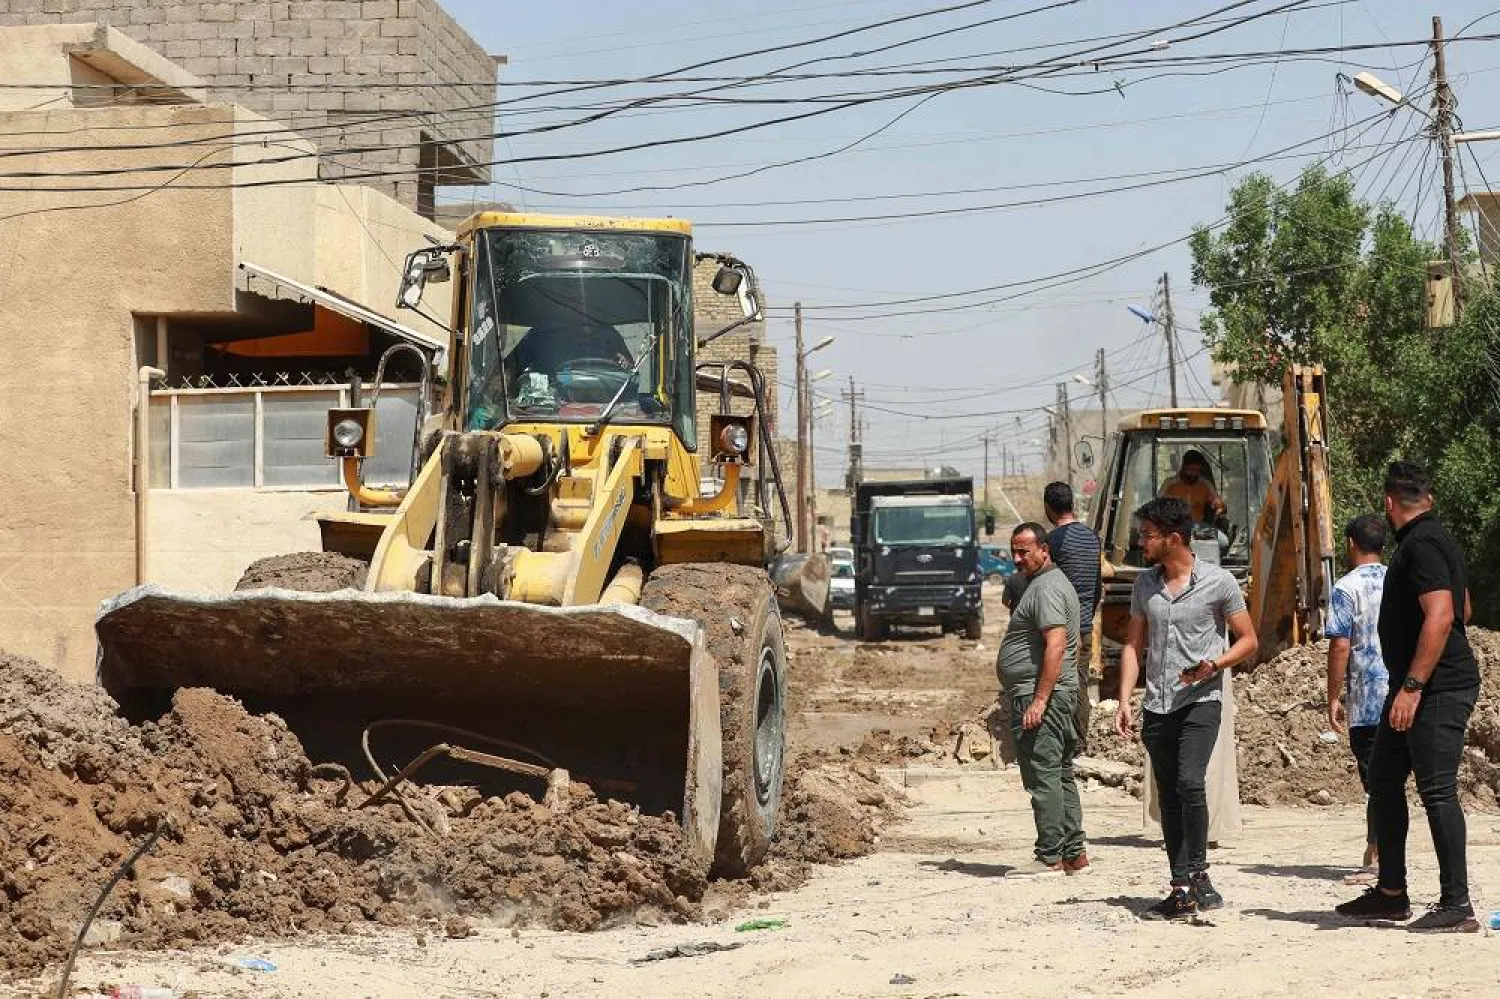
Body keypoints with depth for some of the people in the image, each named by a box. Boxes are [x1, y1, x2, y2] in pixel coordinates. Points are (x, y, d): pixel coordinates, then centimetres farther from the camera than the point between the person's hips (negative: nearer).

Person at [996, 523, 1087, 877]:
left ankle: (1050, 858, -9)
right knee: (1060, 775, 12)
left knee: (1043, 777, -10)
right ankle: (1074, 855, 15)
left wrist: (1039, 701, -26)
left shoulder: (1046, 588, -13)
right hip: (1044, 697, 11)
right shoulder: (1047, 583, 21)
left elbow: (1056, 646, -23)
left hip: (1038, 696, -11)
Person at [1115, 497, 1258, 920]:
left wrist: (1215, 664, -16)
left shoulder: (1217, 581, -4)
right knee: (1169, 798, 5)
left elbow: (1248, 640, 2)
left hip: (1201, 699, -5)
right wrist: (1124, 701, 5)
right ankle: (1184, 889, 12)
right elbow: (1134, 644, 14)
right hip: (1157, 706, 5)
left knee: (1189, 782, -22)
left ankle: (1195, 872, -8)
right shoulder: (1145, 584, 10)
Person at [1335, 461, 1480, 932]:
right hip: (1416, 687, 11)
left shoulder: (1420, 544, -15)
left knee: (1437, 789, -11)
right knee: (1384, 779, 15)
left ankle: (1457, 905, -9)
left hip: (1438, 689, -11)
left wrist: (1412, 686, -26)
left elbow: (1441, 616, -25)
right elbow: (1463, 610, 27)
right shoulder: (1435, 538, 17)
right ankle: (1391, 893, 22)